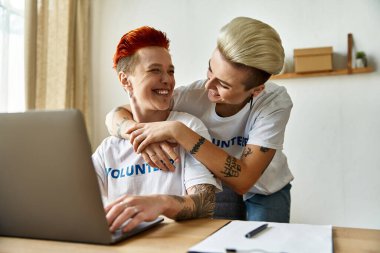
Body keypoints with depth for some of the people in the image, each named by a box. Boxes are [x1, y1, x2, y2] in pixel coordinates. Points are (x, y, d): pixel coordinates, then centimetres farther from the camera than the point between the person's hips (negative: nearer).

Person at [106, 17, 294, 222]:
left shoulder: (275, 102, -29)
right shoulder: (193, 95, -25)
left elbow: (243, 179, -38)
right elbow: (116, 115, -18)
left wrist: (178, 131, -42)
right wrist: (146, 138, -40)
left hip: (266, 191, 0)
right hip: (219, 188, 1)